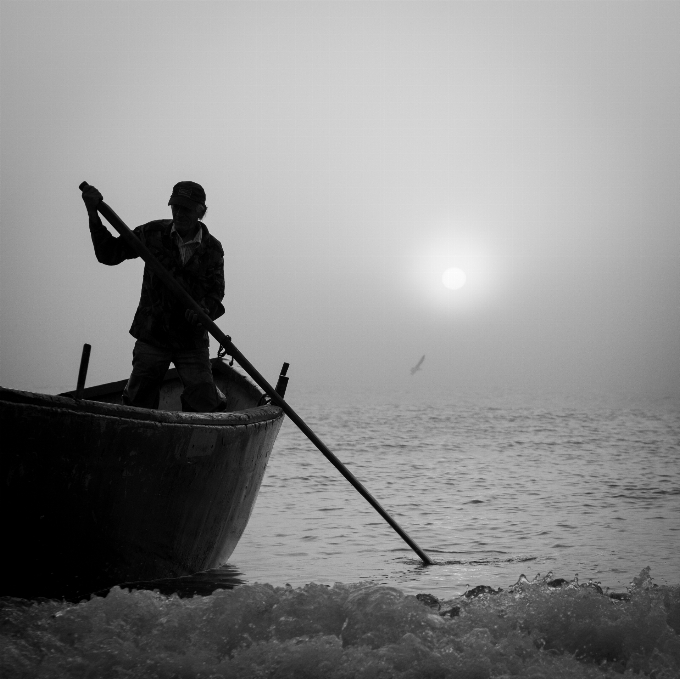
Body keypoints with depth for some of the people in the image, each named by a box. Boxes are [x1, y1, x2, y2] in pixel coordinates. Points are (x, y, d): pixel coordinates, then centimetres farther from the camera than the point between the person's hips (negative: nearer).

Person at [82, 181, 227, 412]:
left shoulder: (212, 248, 1)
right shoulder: (154, 233, -1)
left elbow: (216, 291, -3)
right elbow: (109, 254, -1)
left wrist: (206, 309, -27)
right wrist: (94, 214, -13)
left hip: (192, 341, 0)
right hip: (151, 336, 0)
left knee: (204, 406, -8)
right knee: (138, 404, 1)